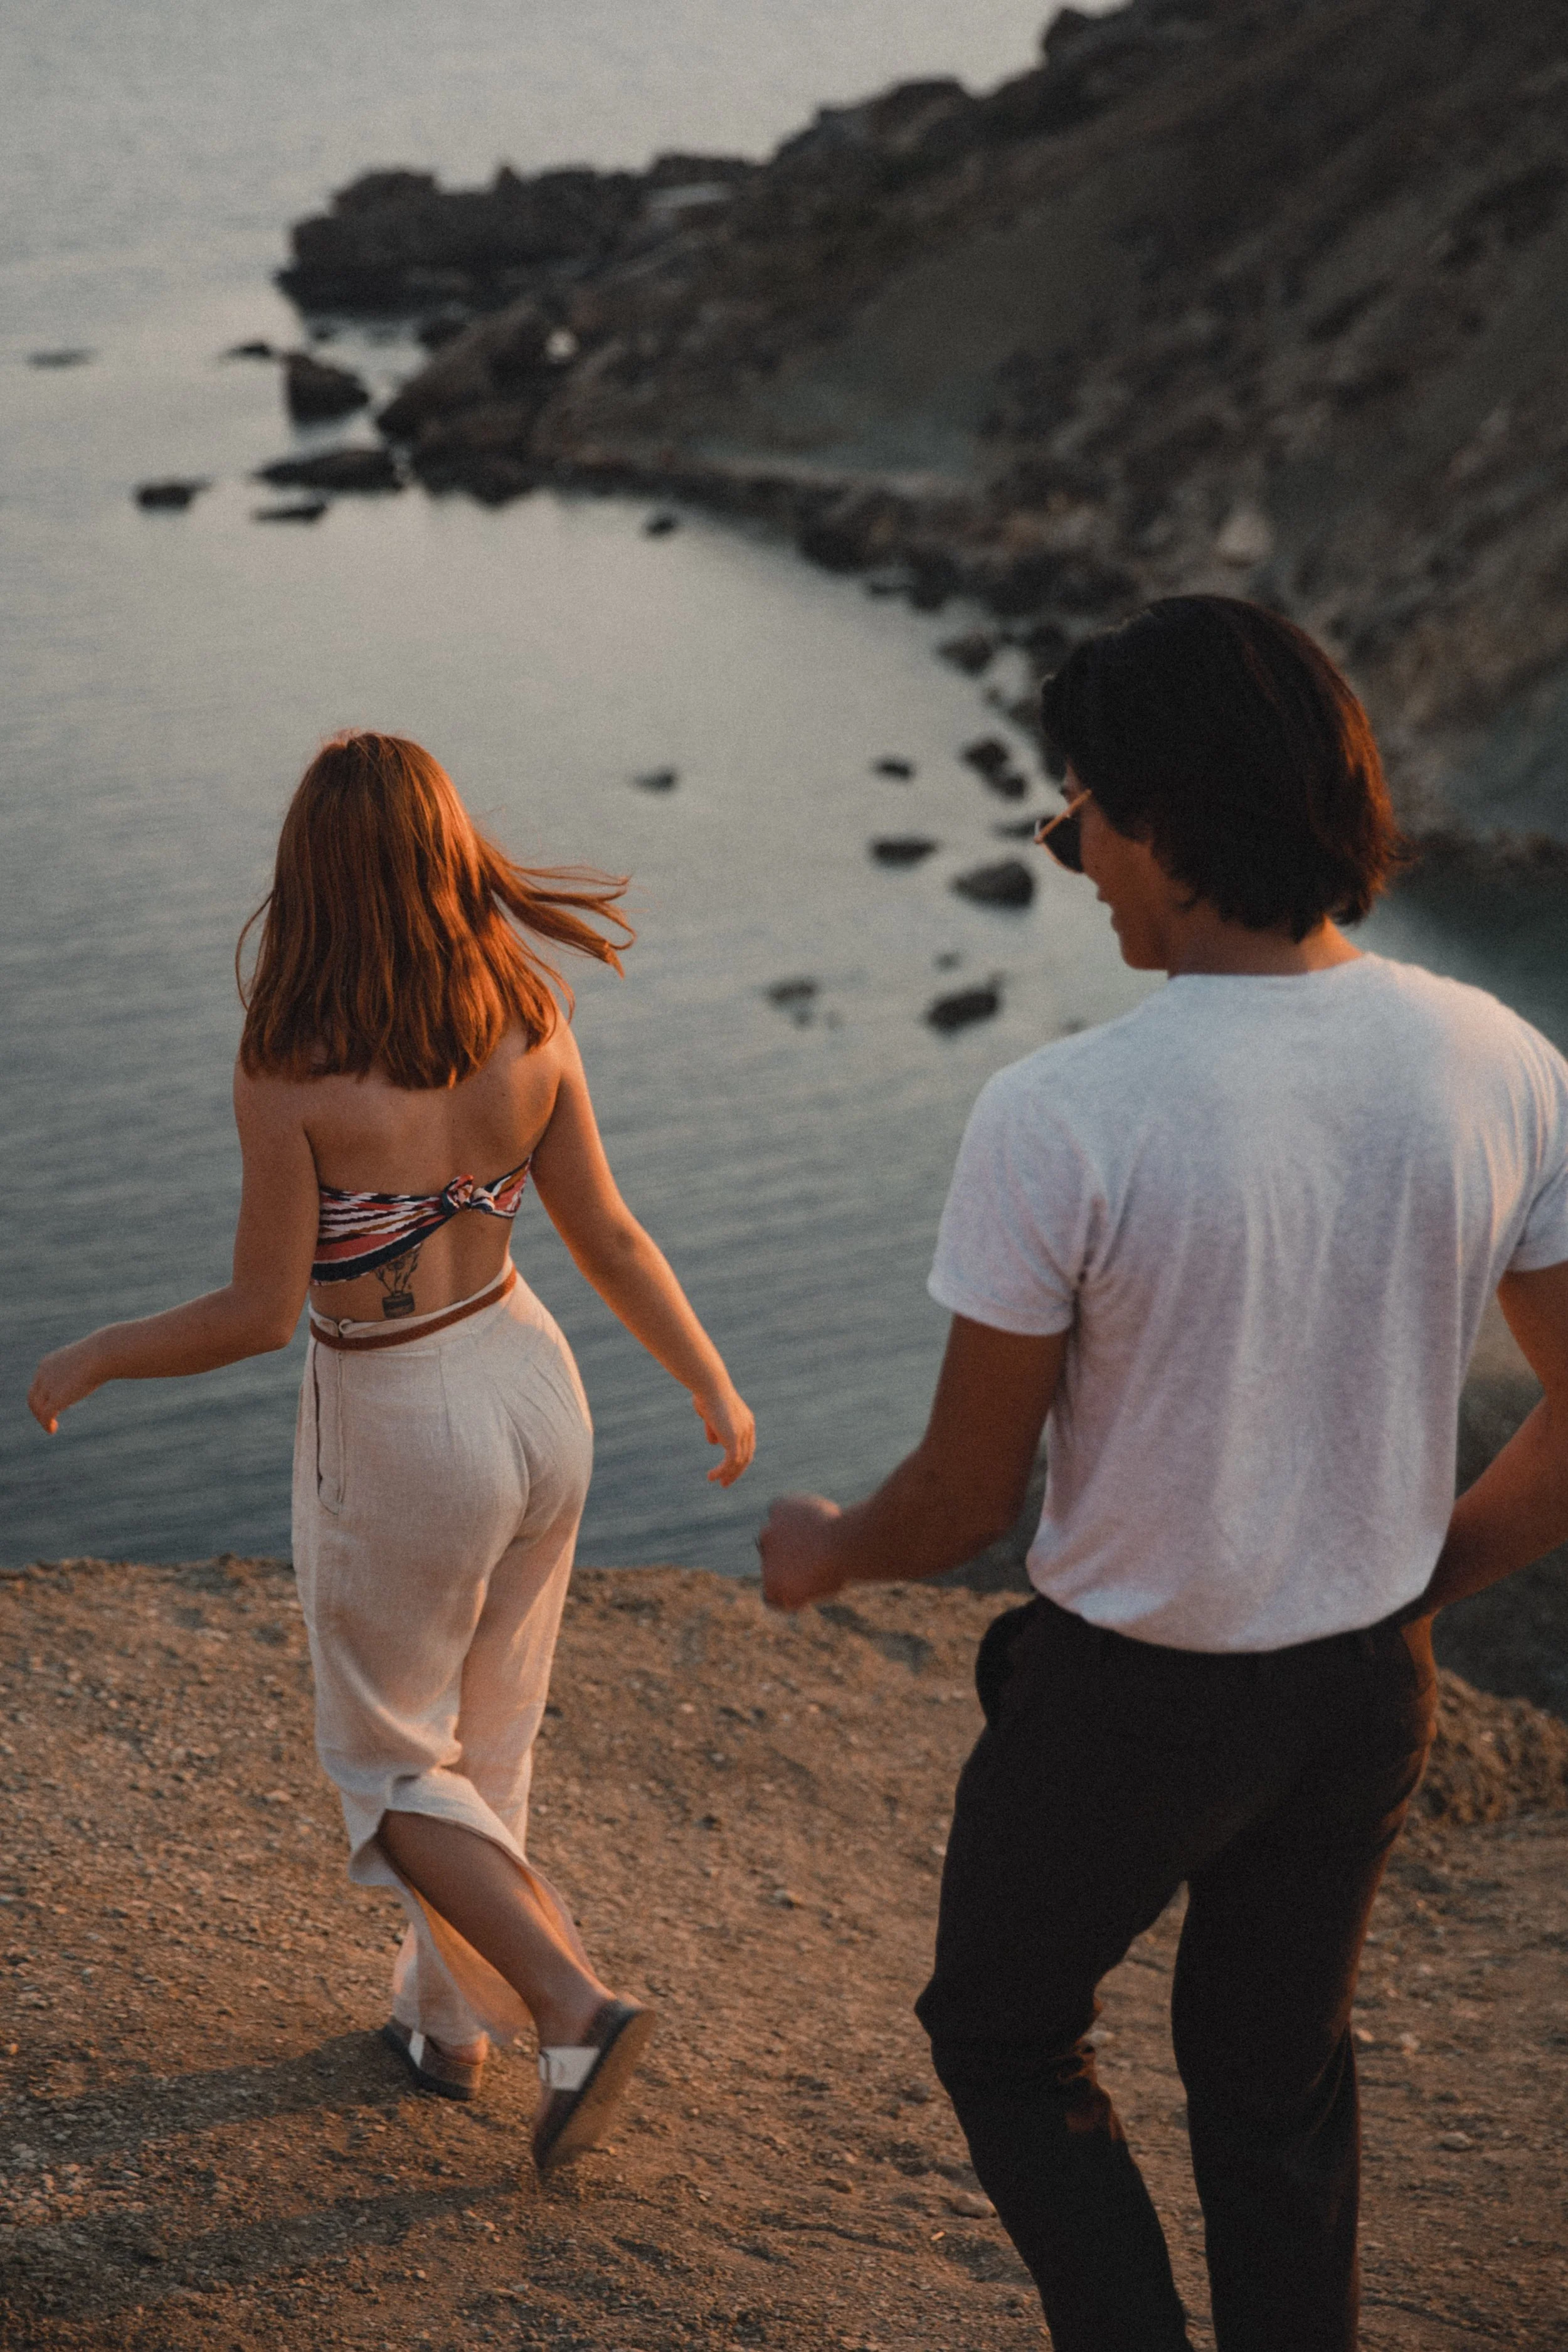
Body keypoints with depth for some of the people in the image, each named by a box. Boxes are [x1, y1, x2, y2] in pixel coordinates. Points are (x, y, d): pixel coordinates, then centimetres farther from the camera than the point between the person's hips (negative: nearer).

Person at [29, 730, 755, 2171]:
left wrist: (92, 1359, -2)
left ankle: (575, 2010, 3)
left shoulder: (289, 1079, -25)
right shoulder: (531, 1030, -10)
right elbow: (609, 1240, -2)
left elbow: (261, 1314, -18)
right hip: (534, 1391, 6)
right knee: (487, 1739, 24)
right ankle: (447, 2022, 39)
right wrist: (716, 1389, 12)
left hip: (400, 1442, -5)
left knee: (389, 1762, 16)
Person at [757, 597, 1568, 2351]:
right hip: (1367, 1683, 5)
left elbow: (968, 1497, -15)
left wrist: (825, 1552, 7)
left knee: (1003, 2036, 24)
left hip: (1129, 1696, -4)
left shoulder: (1060, 1120, -25)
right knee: (1276, 2076, 26)